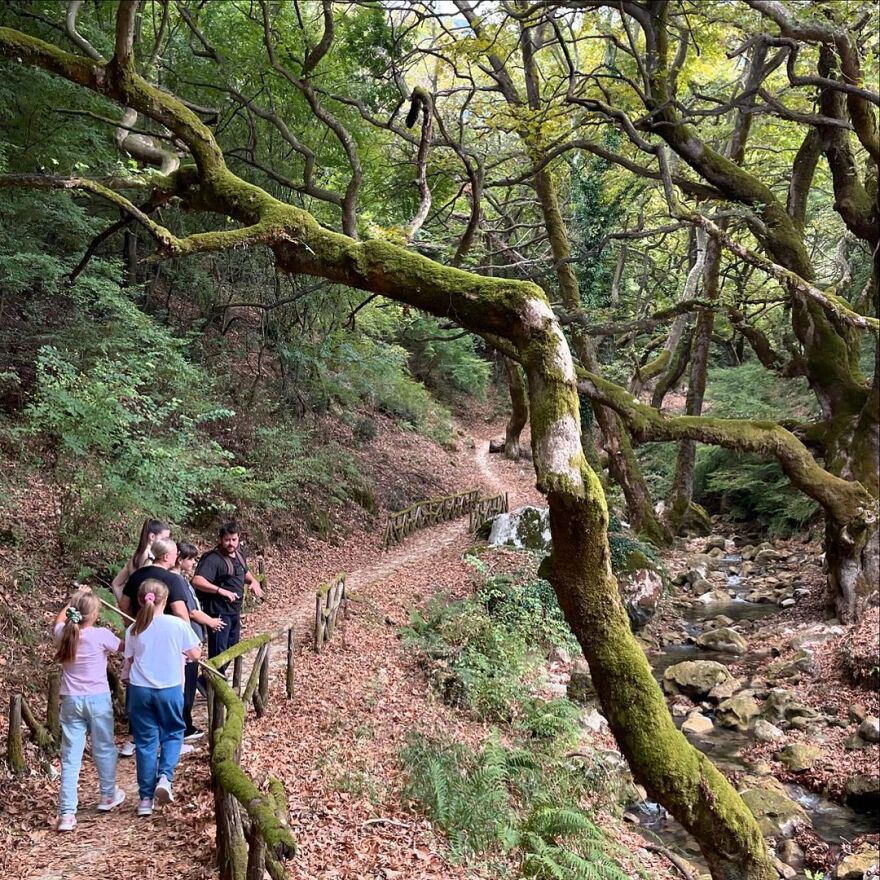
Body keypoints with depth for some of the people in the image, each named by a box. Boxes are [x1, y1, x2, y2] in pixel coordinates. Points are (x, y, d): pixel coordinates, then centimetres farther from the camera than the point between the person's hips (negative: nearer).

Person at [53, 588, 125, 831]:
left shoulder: (63, 634, -3)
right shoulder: (101, 635, -14)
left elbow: (59, 620, 22)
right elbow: (123, 647, 4)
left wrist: (74, 599, 29)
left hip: (71, 701, 3)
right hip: (98, 699, -3)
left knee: (70, 756, 4)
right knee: (104, 748, 16)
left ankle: (67, 813, 0)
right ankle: (108, 795, 34)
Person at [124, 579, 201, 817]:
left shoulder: (133, 630, -2)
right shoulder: (178, 625, -8)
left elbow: (130, 660, 4)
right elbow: (195, 654, 0)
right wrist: (182, 650, 20)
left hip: (140, 690, 2)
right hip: (170, 689, -1)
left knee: (145, 741, 9)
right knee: (172, 734, 16)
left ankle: (145, 798, 11)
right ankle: (165, 776, -8)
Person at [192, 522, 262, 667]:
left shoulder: (239, 555, 7)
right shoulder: (214, 559, -20)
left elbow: (245, 573, 27)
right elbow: (197, 581, -32)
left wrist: (253, 581, 5)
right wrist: (221, 591, -39)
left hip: (235, 611, 9)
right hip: (219, 612, -9)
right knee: (218, 652, -5)